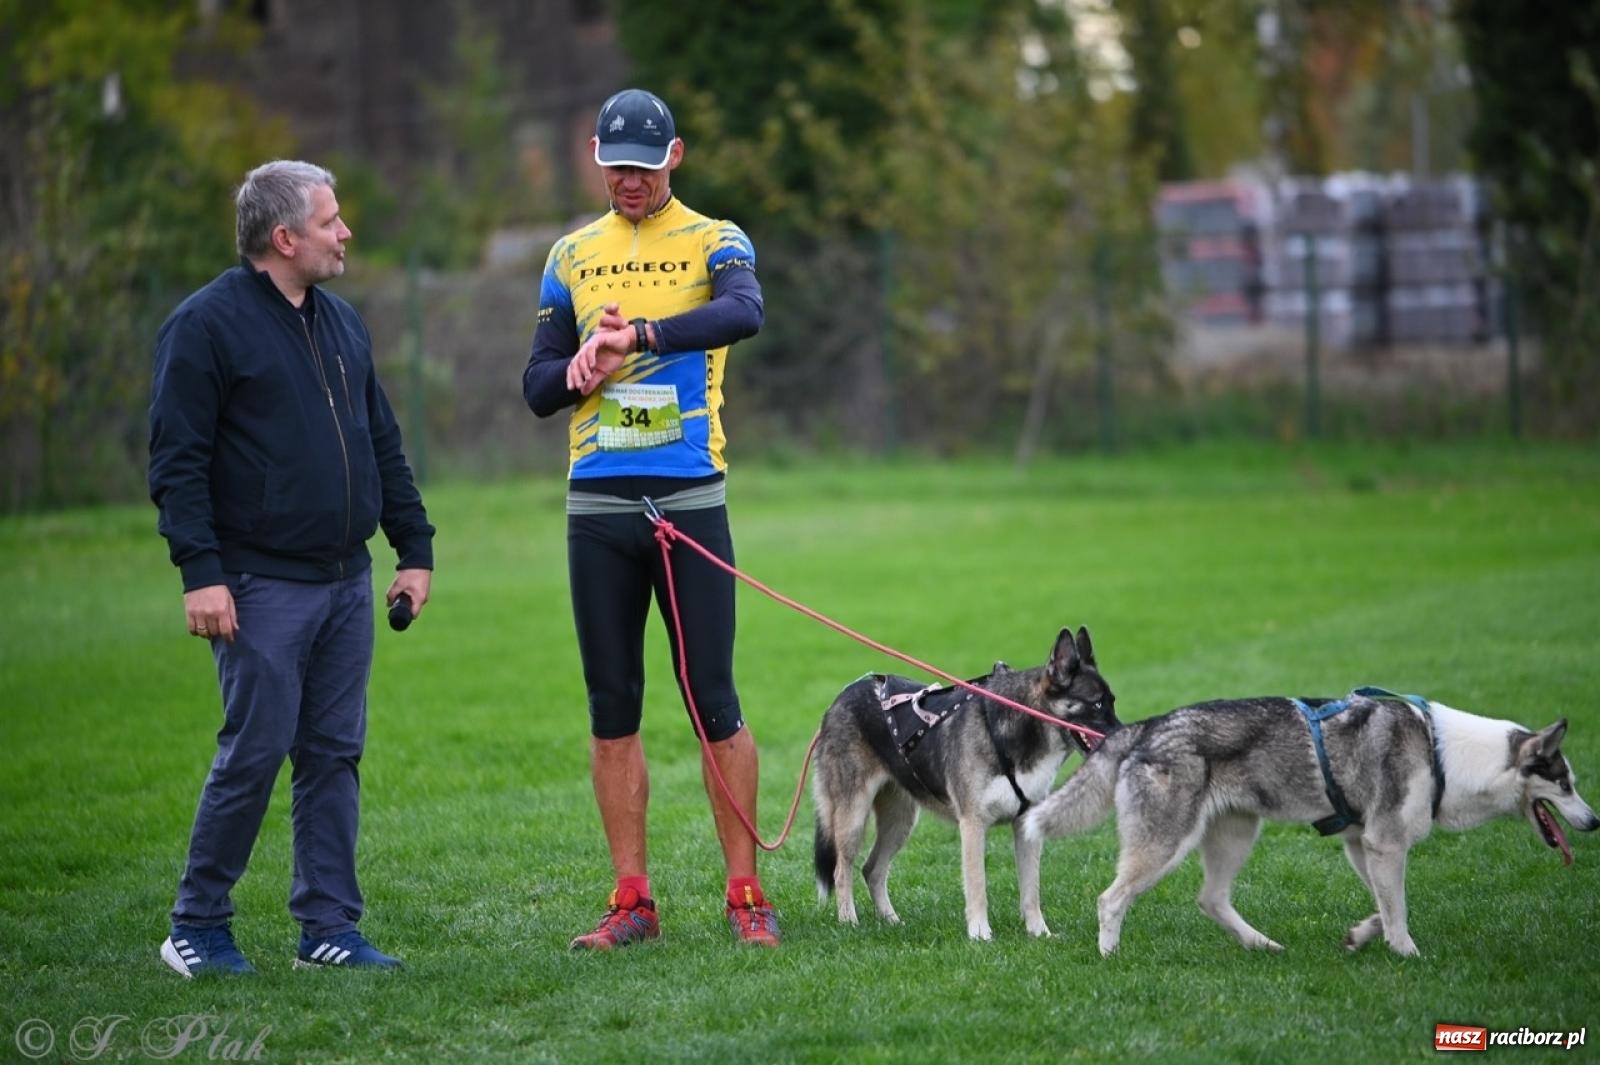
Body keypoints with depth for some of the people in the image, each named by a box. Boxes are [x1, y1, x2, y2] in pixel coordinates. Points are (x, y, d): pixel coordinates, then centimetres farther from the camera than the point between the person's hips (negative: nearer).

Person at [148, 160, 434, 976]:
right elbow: (177, 460, -11)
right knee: (254, 752, -6)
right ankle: (197, 925, 6)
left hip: (346, 582, 7)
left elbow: (383, 446, 22)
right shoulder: (206, 324, -7)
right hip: (262, 586, -7)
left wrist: (415, 548, 16)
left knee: (335, 754, 6)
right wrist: (200, 572, -18)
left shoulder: (341, 323, 16)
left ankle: (328, 926, 11)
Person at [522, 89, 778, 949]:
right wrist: (580, 368, -13)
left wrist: (636, 336, -33)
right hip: (597, 505, 3)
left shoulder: (713, 242, 1)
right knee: (612, 707, 5)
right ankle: (631, 902, 10)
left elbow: (744, 313, -23)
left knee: (714, 701, -4)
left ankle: (745, 895, 2)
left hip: (690, 499, -3)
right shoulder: (572, 256, 12)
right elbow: (538, 389, 9)